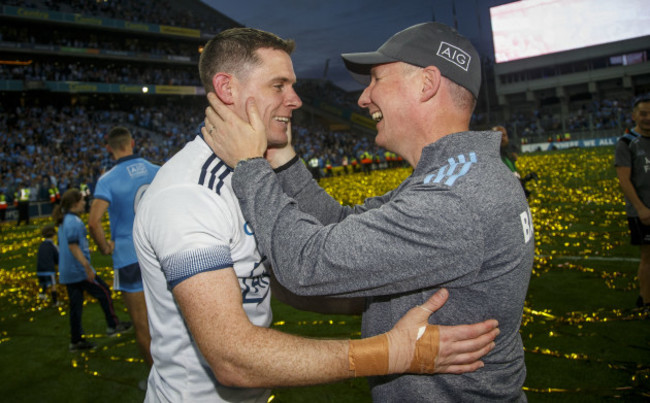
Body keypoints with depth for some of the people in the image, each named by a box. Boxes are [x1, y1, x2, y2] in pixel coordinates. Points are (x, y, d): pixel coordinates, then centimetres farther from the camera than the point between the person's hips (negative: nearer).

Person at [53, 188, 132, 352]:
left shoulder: (64, 221, 14)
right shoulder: (74, 222, -16)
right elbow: (73, 246, -23)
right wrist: (87, 267, -25)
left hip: (67, 272, 9)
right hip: (79, 271, -9)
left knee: (76, 305, 12)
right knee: (104, 292, 6)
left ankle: (76, 341, 18)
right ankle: (113, 325, 15)